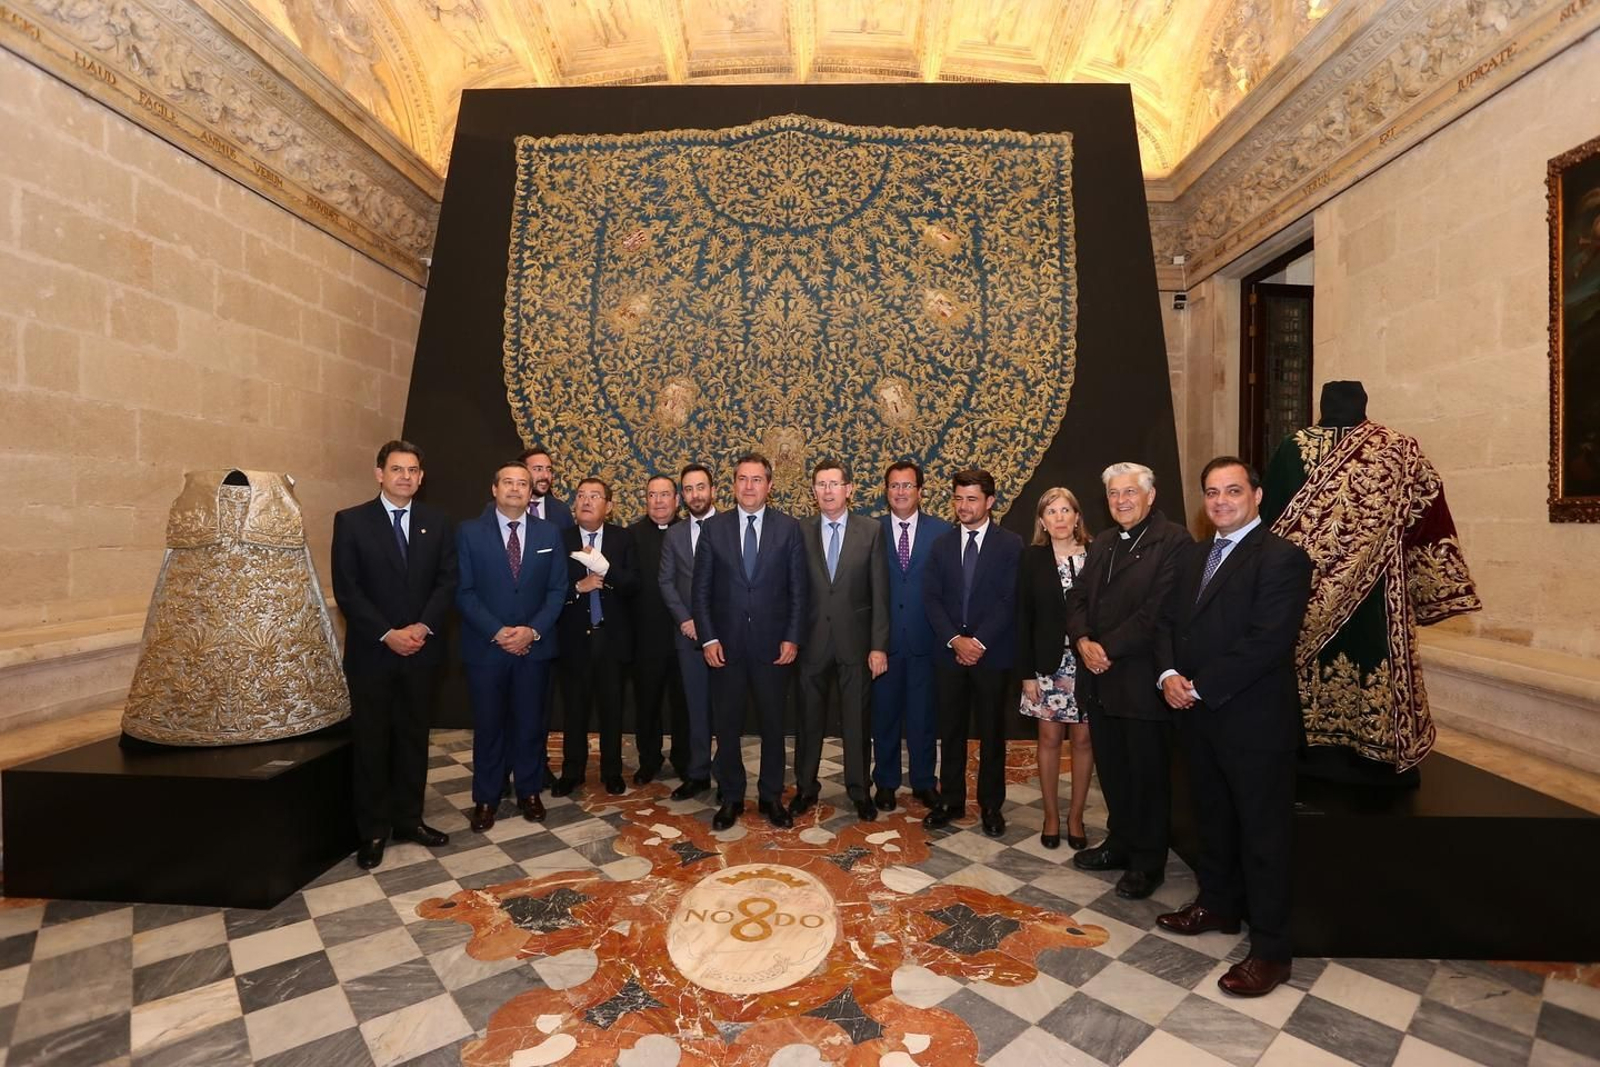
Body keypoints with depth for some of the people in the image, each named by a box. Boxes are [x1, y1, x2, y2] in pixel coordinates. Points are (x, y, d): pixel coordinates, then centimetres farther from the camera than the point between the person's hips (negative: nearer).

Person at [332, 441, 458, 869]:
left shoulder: (437, 522, 5)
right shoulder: (351, 521, -2)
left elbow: (447, 581, 2)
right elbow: (346, 589, -7)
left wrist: (422, 627, -12)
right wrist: (388, 634, -14)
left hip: (422, 649, 2)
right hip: (372, 651, -2)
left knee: (414, 738, 11)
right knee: (371, 743, 7)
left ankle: (409, 819, 24)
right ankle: (373, 830, 20)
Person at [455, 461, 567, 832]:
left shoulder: (549, 533, 4)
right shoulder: (469, 532, -1)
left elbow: (557, 589, 2)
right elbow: (463, 591, -6)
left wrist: (533, 630, -11)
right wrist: (497, 632, -15)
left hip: (535, 646, 2)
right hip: (486, 646, -1)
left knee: (531, 723, 10)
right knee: (488, 725, 9)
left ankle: (529, 792, 26)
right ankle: (485, 798, 25)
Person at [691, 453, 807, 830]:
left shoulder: (789, 528, -1)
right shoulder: (714, 528, 1)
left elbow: (798, 589, 0)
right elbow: (701, 589, 2)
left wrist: (792, 638, -6)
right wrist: (708, 638, -5)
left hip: (773, 644, 0)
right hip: (726, 644, 1)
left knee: (773, 724, 11)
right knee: (726, 725, 10)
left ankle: (771, 796, 27)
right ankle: (731, 798, 26)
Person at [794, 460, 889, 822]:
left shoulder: (871, 532, -2)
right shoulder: (800, 533, 1)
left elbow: (880, 593, -3)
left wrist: (879, 645, -7)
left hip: (856, 641, -1)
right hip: (812, 641, 1)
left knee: (858, 720, 10)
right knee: (809, 719, 12)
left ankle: (859, 790, 27)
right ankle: (805, 788, 30)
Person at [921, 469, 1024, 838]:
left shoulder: (1011, 544, -3)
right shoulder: (942, 543, 6)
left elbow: (1010, 600, -9)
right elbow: (931, 597, 1)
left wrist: (978, 641, -15)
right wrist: (955, 640, -12)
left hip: (992, 654, -2)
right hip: (949, 653, 3)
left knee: (991, 732, 9)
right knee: (950, 731, 11)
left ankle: (991, 805, 24)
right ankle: (951, 800, 24)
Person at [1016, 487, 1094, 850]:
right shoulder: (1032, 558, 0)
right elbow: (1023, 618, -1)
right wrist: (1027, 673, -4)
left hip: (1088, 662, 0)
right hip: (1048, 663, 0)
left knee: (1083, 739, 7)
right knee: (1050, 738, 7)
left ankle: (1076, 816, 24)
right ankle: (1051, 816, 23)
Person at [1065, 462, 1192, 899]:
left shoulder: (1173, 541, -11)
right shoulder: (1102, 543, 14)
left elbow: (1156, 612, -20)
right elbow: (1078, 598, 10)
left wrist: (1107, 648, -17)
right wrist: (1083, 641, -8)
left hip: (1142, 681, -6)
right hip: (1101, 679, 7)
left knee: (1148, 774, 9)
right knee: (1112, 769, 17)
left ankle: (1148, 862, 25)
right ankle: (1120, 843, 35)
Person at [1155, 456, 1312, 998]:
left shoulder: (1282, 558, -14)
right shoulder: (1193, 555, 11)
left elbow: (1266, 642, -22)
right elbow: (1168, 621, 10)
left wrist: (1199, 687, -18)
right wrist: (1169, 675, -8)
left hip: (1255, 720, -7)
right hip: (1198, 716, 7)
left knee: (1263, 835, 6)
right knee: (1212, 819, 21)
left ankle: (1270, 950, 19)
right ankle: (1218, 904, 40)